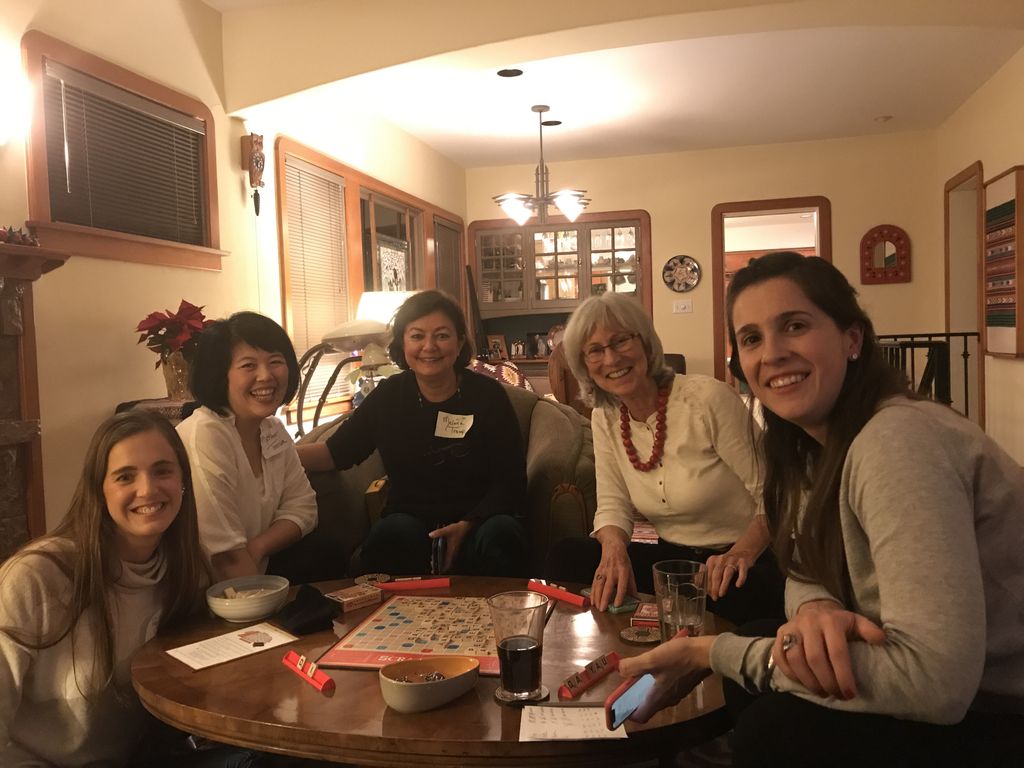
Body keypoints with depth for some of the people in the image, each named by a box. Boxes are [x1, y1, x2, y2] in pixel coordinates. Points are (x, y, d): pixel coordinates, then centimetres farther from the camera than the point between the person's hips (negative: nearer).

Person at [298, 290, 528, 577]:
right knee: (394, 533, -33)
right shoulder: (388, 396, 4)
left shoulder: (488, 395, -3)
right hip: (409, 519, 1)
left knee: (500, 532, -33)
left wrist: (467, 525, -19)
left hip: (478, 521, 0)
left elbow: (511, 482, -4)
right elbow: (338, 451, 9)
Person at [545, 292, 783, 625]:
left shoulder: (709, 398, -15)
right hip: (672, 557, 5)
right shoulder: (604, 419, 3)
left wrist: (741, 553, -30)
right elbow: (613, 504, 2)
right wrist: (614, 547, -21)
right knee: (565, 556, -18)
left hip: (746, 559, -4)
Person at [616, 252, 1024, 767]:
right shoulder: (815, 442, 1)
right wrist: (814, 609, -21)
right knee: (751, 691, 3)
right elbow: (811, 571, 5)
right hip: (944, 698, 7)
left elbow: (936, 680, -35)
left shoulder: (897, 440, -28)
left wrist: (714, 652, -26)